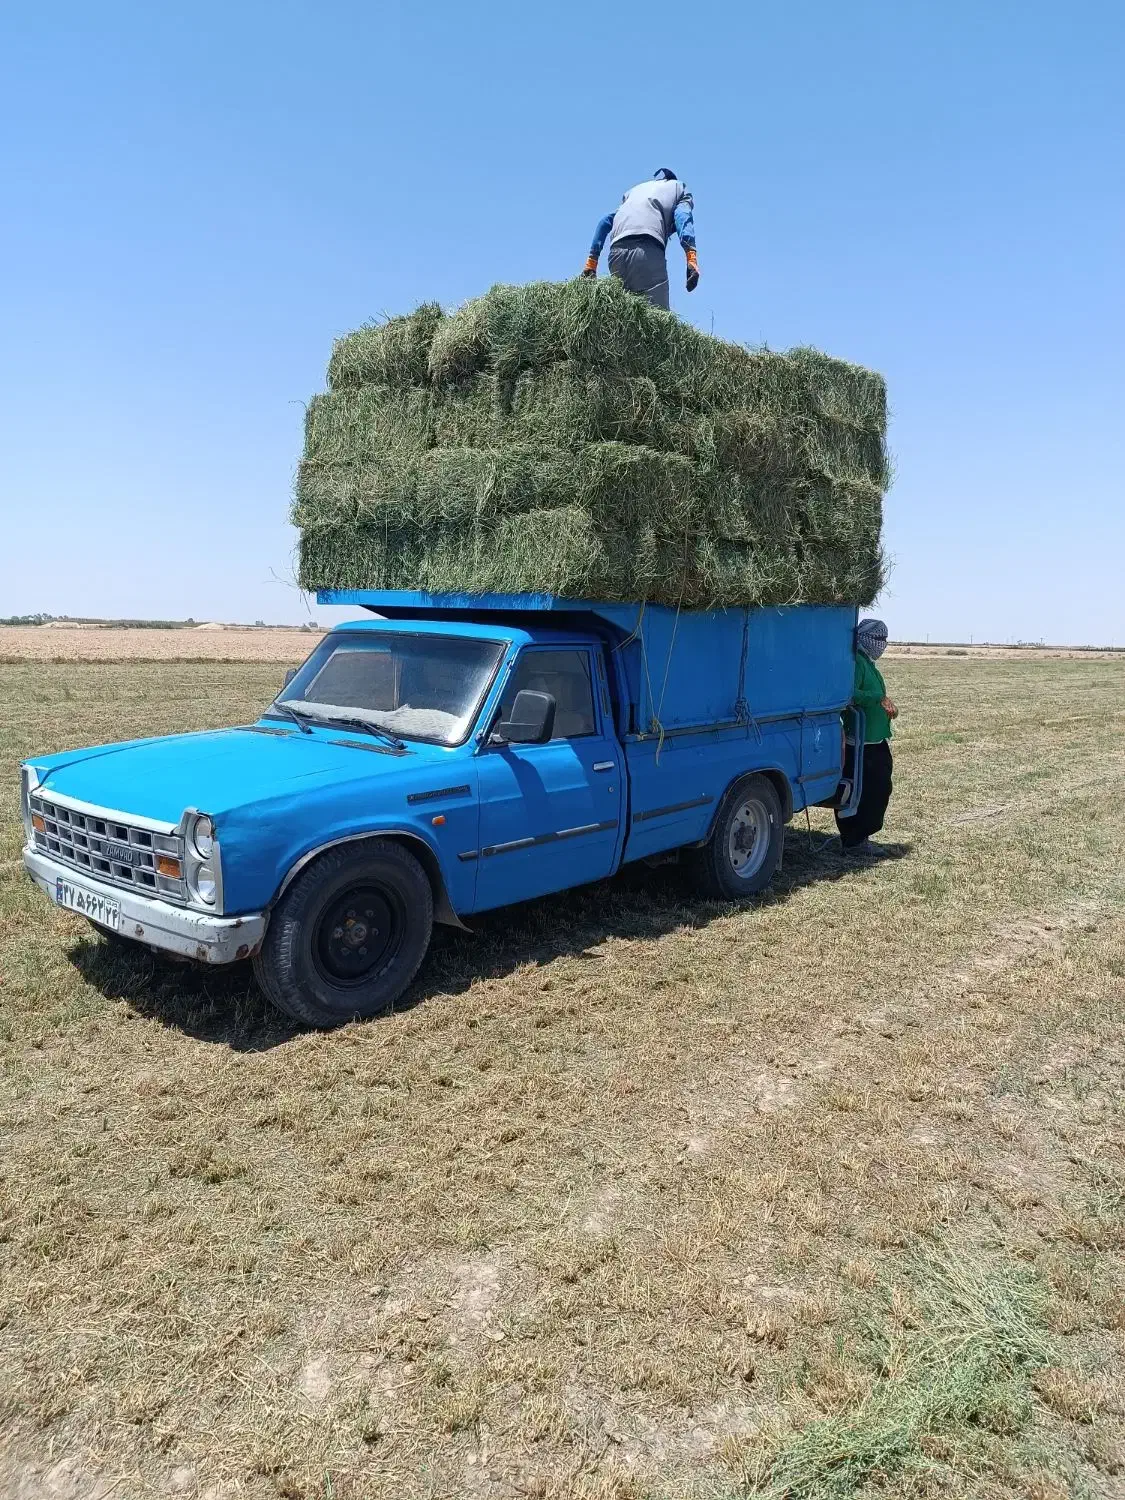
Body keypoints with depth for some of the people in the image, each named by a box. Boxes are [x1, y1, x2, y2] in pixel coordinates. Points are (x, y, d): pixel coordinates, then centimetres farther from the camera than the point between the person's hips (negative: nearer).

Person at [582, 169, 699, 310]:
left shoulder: (635, 189, 40)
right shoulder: (679, 187, 28)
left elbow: (606, 221, 27)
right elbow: (683, 217, 5)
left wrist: (591, 263, 22)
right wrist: (691, 257, -9)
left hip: (616, 251, 5)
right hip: (647, 249, -5)